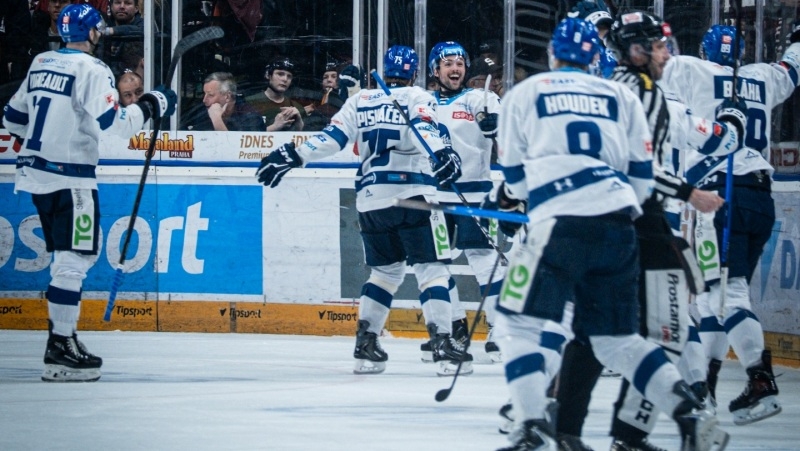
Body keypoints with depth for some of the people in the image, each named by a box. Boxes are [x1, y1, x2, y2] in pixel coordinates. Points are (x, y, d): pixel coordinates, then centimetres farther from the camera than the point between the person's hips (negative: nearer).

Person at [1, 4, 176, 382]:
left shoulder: (40, 64, 13)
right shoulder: (91, 70, -12)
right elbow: (112, 122, -22)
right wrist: (150, 106, -8)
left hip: (36, 172, 9)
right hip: (69, 179, -9)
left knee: (73, 257, 18)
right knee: (72, 261, -9)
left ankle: (62, 335, 20)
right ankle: (60, 350, -14)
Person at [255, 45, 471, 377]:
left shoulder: (361, 101, 17)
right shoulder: (418, 98, 6)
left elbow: (331, 138, 8)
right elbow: (424, 128, -15)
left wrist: (291, 156, 11)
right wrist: (441, 155, -31)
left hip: (370, 199, 5)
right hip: (411, 196, -5)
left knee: (386, 269, 19)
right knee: (430, 268, -4)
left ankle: (365, 343, 10)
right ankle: (444, 347, -16)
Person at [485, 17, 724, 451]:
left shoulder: (524, 94, 13)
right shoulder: (622, 96, 20)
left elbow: (515, 174, 15)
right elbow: (643, 175, 16)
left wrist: (505, 196, 37)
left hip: (560, 223, -4)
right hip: (619, 227, 4)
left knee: (520, 324, 2)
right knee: (616, 337, 14)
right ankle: (689, 411, 0)